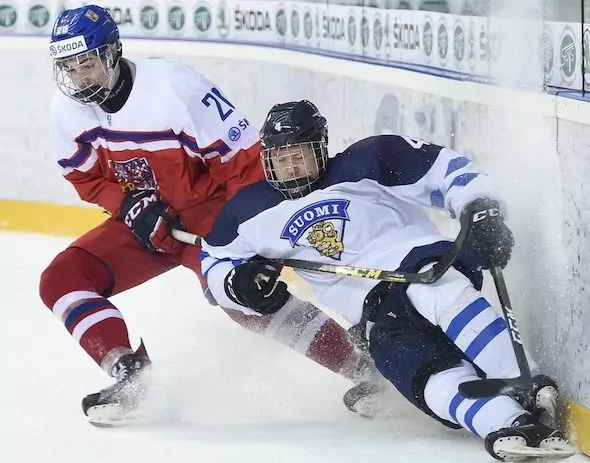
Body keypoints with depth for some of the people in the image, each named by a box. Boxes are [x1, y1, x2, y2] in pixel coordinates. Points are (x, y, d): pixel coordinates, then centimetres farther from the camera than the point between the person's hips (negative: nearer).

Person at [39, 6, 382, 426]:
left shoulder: (173, 86, -25)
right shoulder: (67, 109, -7)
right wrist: (128, 203, -12)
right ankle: (127, 372, -11)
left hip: (209, 207, -7)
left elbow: (243, 158, -22)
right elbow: (86, 177, 9)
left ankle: (362, 367, -27)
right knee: (61, 280, -10)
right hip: (146, 220, 7)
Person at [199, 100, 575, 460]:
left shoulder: (370, 163, 7)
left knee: (436, 288, -40)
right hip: (379, 318, 2)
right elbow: (216, 259, 31)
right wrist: (240, 284, 9)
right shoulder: (252, 212, 19)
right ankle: (513, 425, -52)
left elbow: (447, 169, 6)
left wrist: (481, 212, -11)